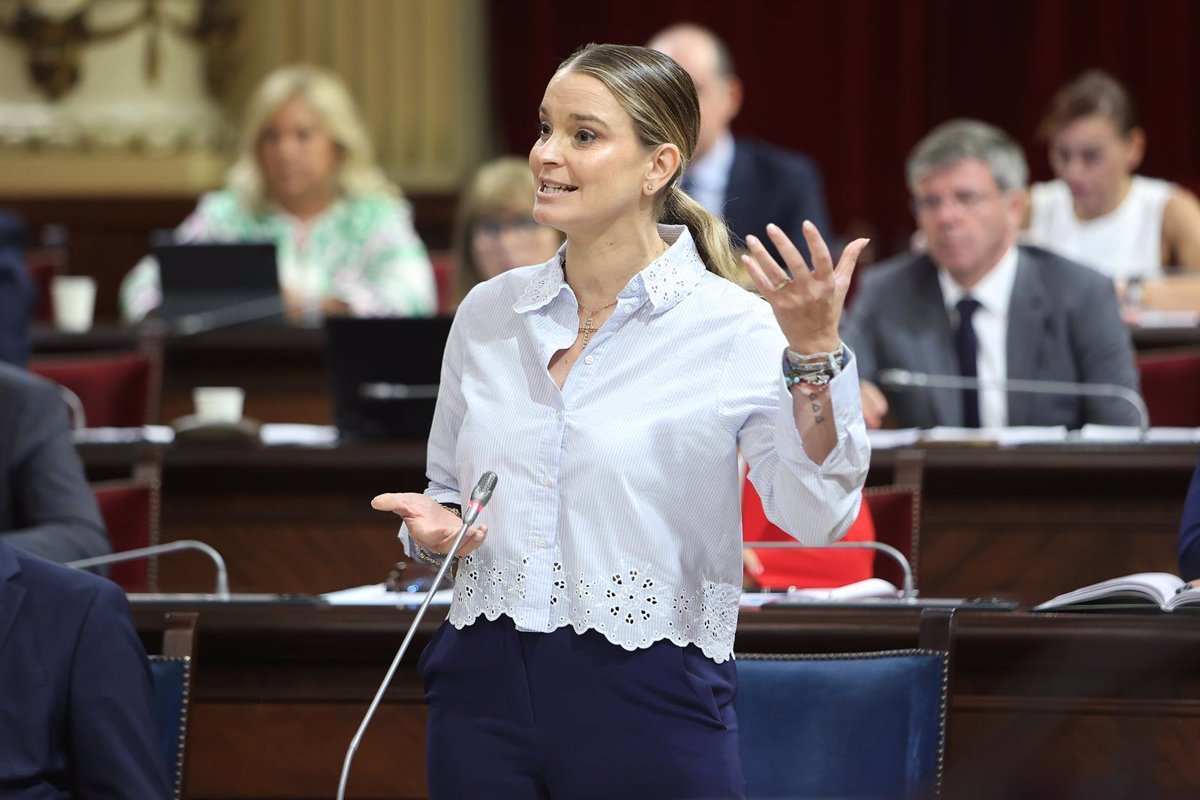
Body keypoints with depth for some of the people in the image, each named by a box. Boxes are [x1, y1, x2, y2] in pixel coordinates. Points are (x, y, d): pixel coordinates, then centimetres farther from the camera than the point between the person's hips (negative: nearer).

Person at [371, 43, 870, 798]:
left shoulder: (730, 326, -7)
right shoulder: (488, 312, 6)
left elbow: (817, 516, -19)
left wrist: (814, 357, -29)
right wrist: (432, 525, -1)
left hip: (649, 703, -4)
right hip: (484, 687, 4)